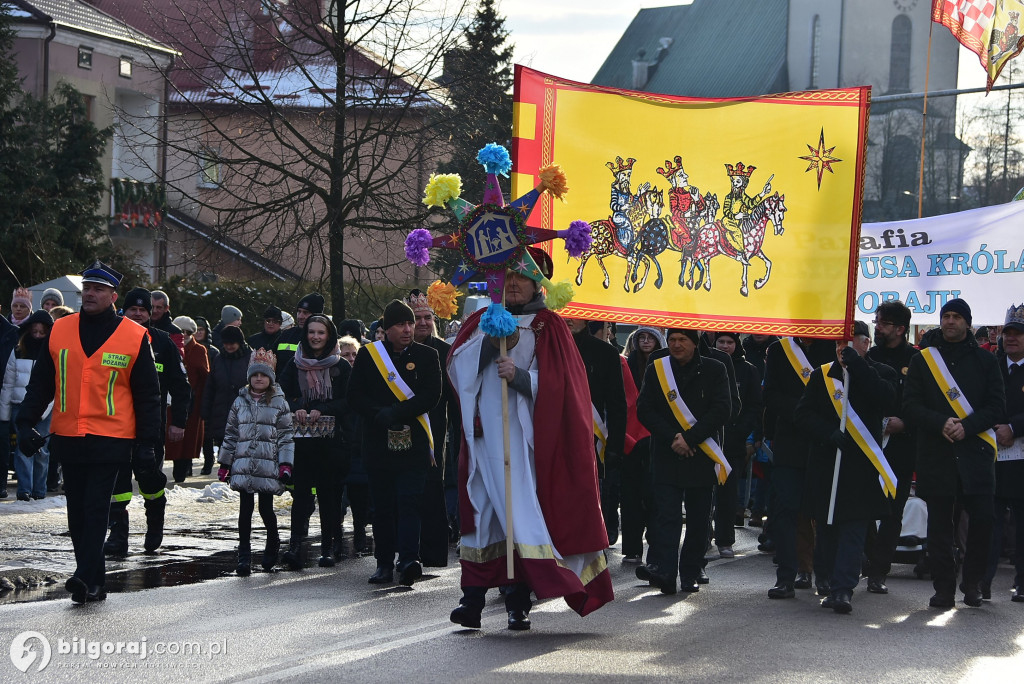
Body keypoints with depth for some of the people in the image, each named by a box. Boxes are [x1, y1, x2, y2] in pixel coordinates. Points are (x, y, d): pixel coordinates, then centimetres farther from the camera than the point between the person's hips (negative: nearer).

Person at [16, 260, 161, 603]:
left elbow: (147, 395, 2)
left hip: (110, 441, -4)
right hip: (67, 439, 4)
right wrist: (26, 422, 2)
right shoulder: (60, 331, 7)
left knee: (96, 510, -12)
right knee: (77, 513, 7)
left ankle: (86, 578, -16)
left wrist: (147, 443, -1)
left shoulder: (135, 337, -1)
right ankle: (93, 582, 14)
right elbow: (40, 383, 12)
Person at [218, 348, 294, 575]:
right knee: (245, 509, 0)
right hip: (243, 466, 2)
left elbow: (285, 436, 2)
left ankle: (272, 545, 25)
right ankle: (244, 555, 5)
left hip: (268, 465, -2)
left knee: (266, 508, -1)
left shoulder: (279, 403, 4)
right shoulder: (240, 402, 12)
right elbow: (230, 434, 15)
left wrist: (285, 464, -6)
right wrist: (224, 464, 13)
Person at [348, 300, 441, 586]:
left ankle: (409, 560, -20)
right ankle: (385, 564, 11)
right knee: (382, 505, 5)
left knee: (410, 501, -12)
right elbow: (355, 395, 3)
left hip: (413, 443, -1)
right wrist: (380, 415, -14)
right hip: (378, 442, 2)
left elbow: (431, 396, -4)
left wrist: (396, 414, -13)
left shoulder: (426, 355, 6)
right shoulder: (367, 355, 7)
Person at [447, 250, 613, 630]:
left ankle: (518, 602, -6)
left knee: (521, 512, -9)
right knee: (484, 514, 1)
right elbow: (457, 364, 2)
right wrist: (490, 341, -12)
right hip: (483, 432, 3)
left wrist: (520, 377, -19)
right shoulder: (482, 321, 16)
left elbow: (557, 383, -3)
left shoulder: (548, 326, 7)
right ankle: (473, 601, -1)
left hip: (523, 436, -3)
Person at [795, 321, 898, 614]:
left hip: (862, 465, -3)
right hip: (825, 464, 3)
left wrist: (856, 365, -17)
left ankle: (842, 589, -14)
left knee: (854, 526, -9)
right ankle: (828, 583, 18)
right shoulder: (821, 375, 12)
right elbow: (803, 413, 6)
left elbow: (887, 401, -17)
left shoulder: (880, 373, 5)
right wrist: (828, 432, -13)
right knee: (826, 526, 7)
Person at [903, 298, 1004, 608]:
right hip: (935, 453, 1)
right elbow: (911, 407, 4)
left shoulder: (985, 361, 10)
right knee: (939, 524, 0)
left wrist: (966, 426, -13)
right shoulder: (921, 360, 10)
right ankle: (944, 588, 6)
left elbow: (996, 407, 4)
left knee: (982, 519, -8)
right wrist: (941, 423, -14)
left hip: (975, 452, 0)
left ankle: (972, 582, 10)